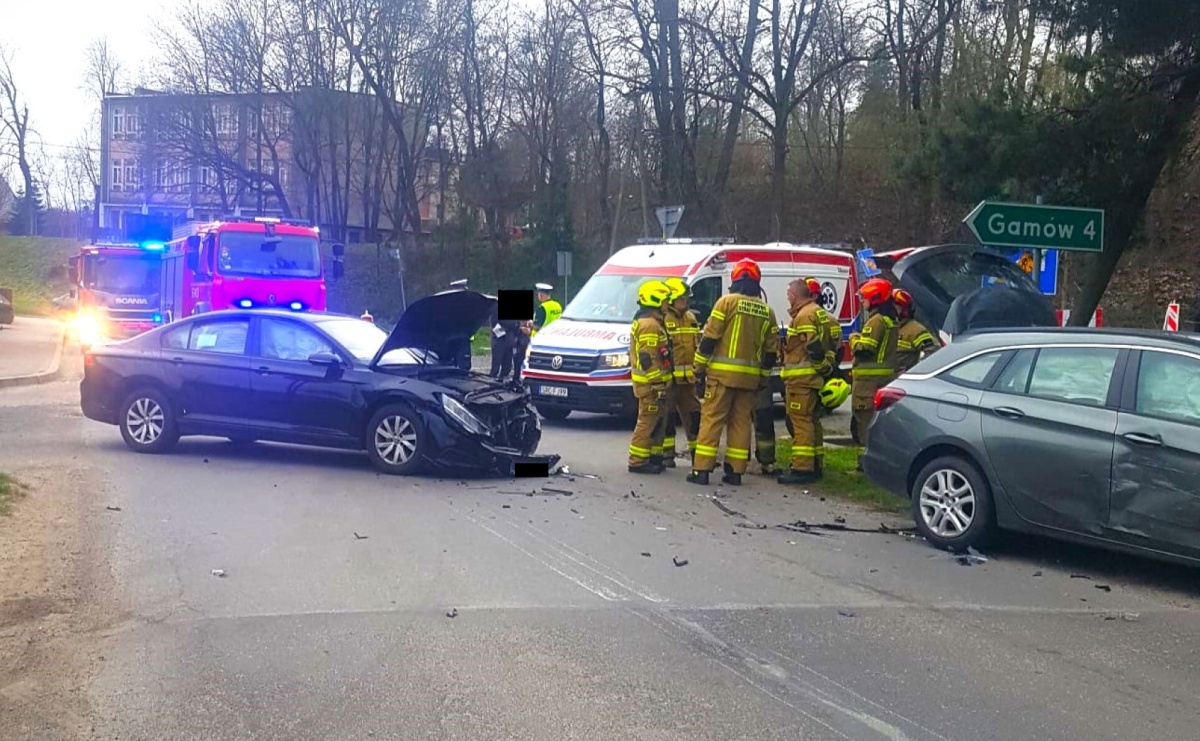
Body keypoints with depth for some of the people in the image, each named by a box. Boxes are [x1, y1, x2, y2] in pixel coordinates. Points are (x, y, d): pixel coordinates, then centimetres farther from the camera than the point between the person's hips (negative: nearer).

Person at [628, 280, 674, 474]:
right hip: (651, 383, -11)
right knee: (648, 421, -7)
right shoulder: (649, 325, -17)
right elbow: (648, 358, -23)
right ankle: (637, 461, -4)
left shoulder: (652, 322, 19)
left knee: (658, 421, 15)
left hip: (652, 383, 11)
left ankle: (654, 457, 21)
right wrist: (658, 384, -21)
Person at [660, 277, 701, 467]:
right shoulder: (662, 319, -11)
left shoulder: (691, 318, 14)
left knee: (694, 415, 11)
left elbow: (698, 345, 22)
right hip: (668, 378, -7)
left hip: (688, 378, 7)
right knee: (668, 416, -1)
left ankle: (697, 451, 19)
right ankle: (667, 454, 5)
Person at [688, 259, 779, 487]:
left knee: (712, 419, -2)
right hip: (750, 377, 4)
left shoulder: (727, 301, -4)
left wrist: (699, 368, -2)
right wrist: (762, 378, 20)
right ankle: (735, 471, 10)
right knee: (741, 421, 10)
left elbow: (709, 338, -7)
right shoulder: (767, 312, 11)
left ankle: (701, 470, -4)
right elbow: (771, 351, 12)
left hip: (722, 373, -4)